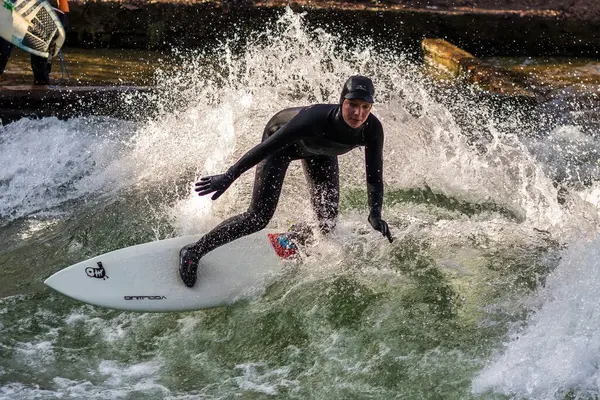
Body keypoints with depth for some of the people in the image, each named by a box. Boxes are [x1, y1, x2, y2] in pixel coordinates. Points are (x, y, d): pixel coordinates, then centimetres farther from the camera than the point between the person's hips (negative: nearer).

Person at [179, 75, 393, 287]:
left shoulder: (372, 130, -33)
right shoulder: (316, 118, -44)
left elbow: (374, 176, -24)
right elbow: (266, 147, -36)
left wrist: (375, 214, -40)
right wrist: (228, 177, -34)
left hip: (320, 149, 5)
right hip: (281, 138, -5)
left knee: (328, 219, 2)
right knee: (259, 217, -12)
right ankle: (194, 251, 2)